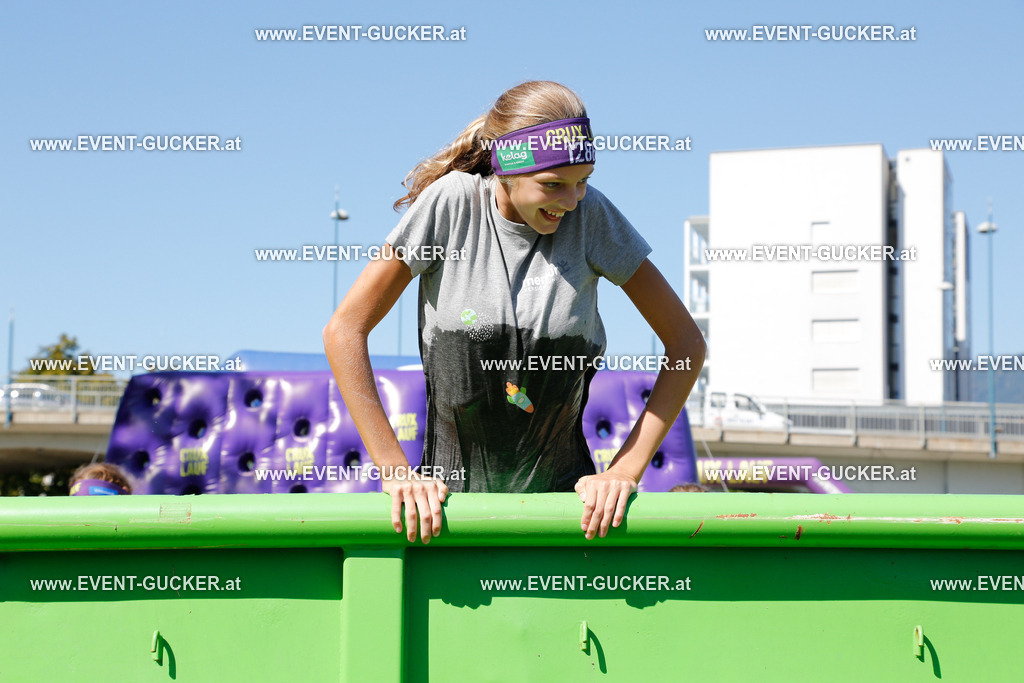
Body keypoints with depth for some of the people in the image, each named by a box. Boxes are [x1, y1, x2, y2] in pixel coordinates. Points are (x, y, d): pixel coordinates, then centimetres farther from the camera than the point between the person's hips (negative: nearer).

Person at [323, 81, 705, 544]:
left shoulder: (590, 214, -6)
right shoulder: (451, 203, -9)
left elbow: (687, 343, -1)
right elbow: (344, 331, -8)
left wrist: (625, 470, -9)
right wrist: (395, 470, -12)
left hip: (560, 490, 0)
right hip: (452, 492, 0)